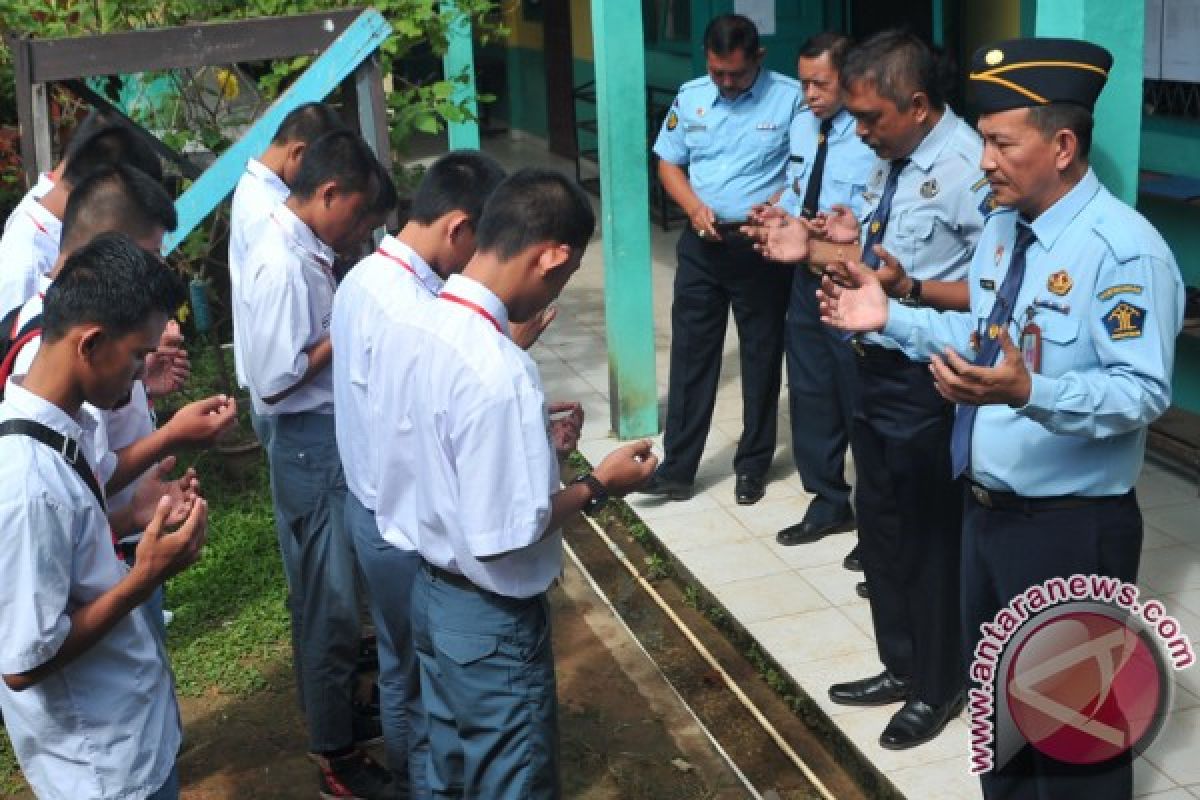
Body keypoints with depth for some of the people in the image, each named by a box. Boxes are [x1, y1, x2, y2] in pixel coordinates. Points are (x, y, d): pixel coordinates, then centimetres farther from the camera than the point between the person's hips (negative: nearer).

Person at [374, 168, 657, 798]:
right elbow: (504, 538, -27)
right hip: (490, 618, -8)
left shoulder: (409, 327, -4)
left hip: (428, 590, 8)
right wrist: (597, 485, -13)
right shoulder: (499, 371, -31)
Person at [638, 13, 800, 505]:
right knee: (690, 356, 5)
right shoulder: (690, 97, 4)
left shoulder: (791, 98, -10)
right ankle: (677, 468, 12)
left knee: (761, 357, 8)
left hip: (762, 247, -3)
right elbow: (669, 164, 10)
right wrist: (694, 207, -7)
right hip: (702, 245, 3)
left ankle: (753, 465, 22)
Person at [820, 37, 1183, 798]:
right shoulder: (1004, 226, 6)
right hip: (988, 508, 9)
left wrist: (1028, 391, -41)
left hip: (1071, 528, -9)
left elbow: (1143, 392, -27)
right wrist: (892, 317, 5)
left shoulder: (1124, 250, -22)